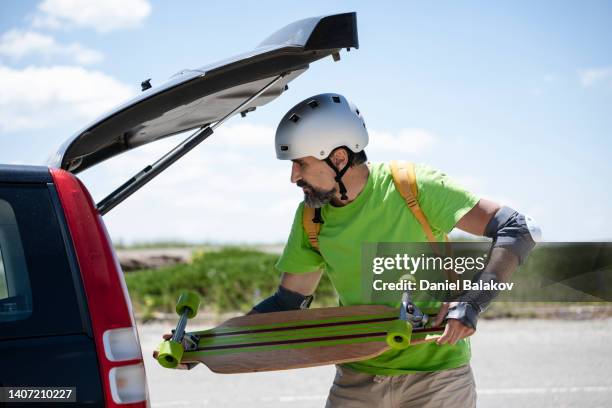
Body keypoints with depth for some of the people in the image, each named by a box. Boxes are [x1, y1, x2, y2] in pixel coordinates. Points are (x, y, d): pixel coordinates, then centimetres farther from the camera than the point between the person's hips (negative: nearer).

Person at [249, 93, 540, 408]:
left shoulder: (413, 187, -16)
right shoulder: (310, 218, -2)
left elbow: (518, 229, -16)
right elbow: (290, 300, 8)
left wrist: (472, 302, -28)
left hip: (435, 375, -4)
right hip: (357, 379, 4)